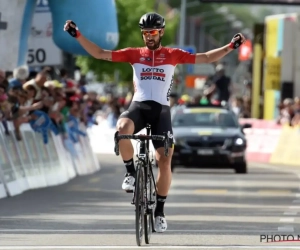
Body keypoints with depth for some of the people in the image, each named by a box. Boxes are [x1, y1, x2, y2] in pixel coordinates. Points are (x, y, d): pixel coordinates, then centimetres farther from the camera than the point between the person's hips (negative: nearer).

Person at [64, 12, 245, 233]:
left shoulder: (173, 55, 9)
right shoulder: (134, 54, 9)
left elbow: (206, 58, 9)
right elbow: (100, 54, 7)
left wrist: (231, 46, -1)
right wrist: (77, 35, -1)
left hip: (161, 109, 0)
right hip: (138, 106, 0)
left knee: (165, 161, -6)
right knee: (122, 129, -36)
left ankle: (160, 210, 10)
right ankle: (131, 173, -13)